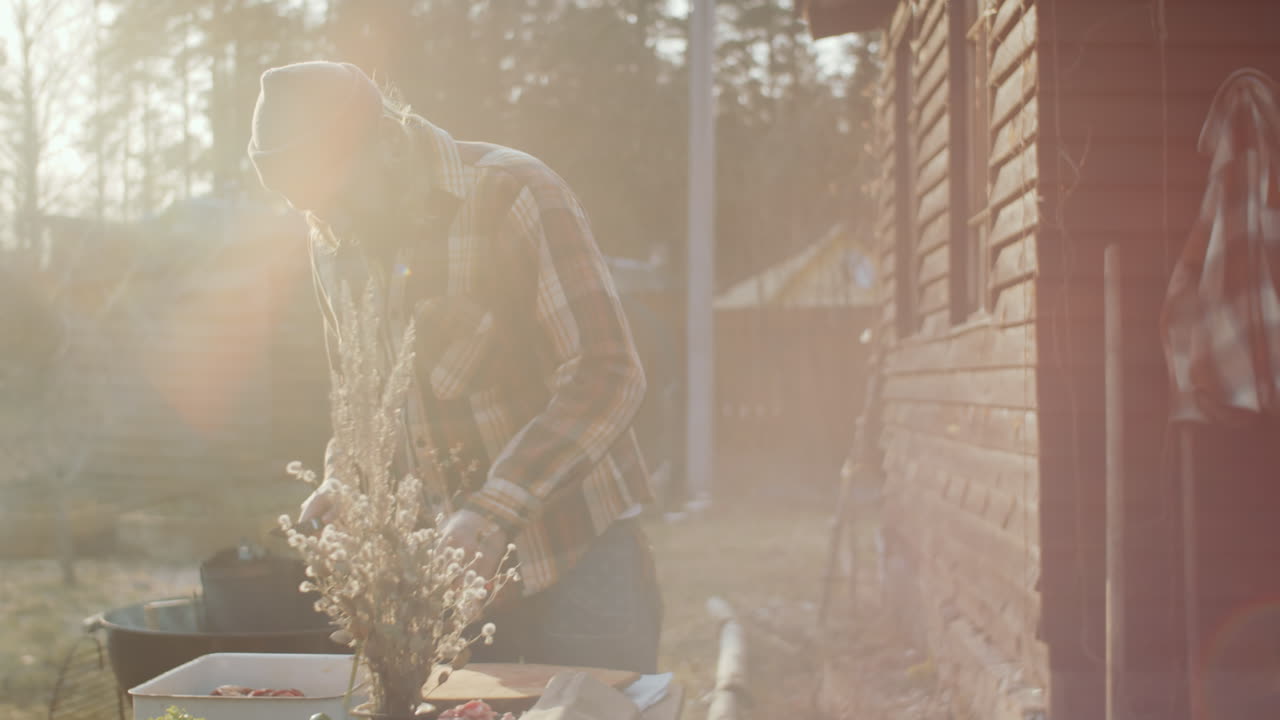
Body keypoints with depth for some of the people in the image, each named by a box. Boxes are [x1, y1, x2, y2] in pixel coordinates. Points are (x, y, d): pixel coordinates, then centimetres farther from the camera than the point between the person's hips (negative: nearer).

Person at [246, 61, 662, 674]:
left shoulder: (514, 195, -15)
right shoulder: (333, 241, 6)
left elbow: (606, 378, -20)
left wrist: (494, 513, -27)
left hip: (573, 552, -5)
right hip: (442, 558, 6)